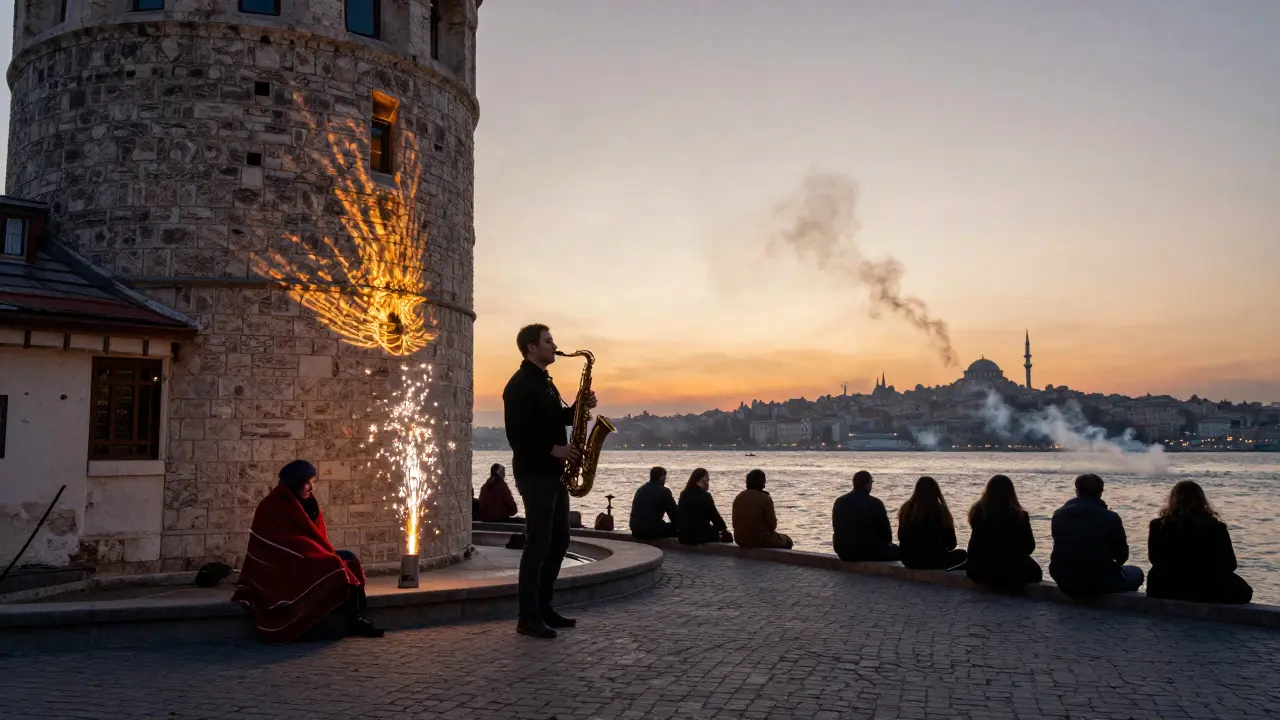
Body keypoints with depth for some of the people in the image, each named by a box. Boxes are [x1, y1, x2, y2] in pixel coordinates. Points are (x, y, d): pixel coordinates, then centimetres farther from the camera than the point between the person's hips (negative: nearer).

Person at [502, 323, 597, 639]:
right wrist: (553, 449, -21)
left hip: (553, 472, 10)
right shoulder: (520, 385, -13)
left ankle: (543, 607, 21)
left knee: (559, 541, 12)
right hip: (534, 473, -10)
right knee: (538, 545, -8)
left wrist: (579, 407, 6)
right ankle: (528, 618, -2)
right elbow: (517, 435, -20)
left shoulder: (544, 381, 17)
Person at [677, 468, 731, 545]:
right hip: (700, 536, -7)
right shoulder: (705, 496, -12)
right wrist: (724, 528, 14)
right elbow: (715, 516, -6)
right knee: (726, 535, 13)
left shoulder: (684, 495, 8)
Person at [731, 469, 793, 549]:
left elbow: (735, 523, 7)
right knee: (787, 541, 20)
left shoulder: (738, 498, 2)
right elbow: (772, 525, -12)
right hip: (760, 540, -6)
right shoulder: (765, 499, -16)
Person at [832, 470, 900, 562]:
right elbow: (886, 533, -7)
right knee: (895, 550, 20)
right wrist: (887, 542, 14)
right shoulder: (875, 503, -13)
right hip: (869, 552, -6)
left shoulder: (839, 502, 1)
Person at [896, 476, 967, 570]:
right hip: (933, 560, -5)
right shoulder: (940, 510, -12)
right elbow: (951, 544, -3)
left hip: (908, 559, 5)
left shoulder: (906, 509, -2)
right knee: (963, 554, 22)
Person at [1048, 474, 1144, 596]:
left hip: (1065, 583, 3)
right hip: (1099, 584, -3)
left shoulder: (1059, 514, 0)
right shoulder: (1110, 518, -9)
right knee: (1136, 573, 24)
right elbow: (1122, 555, 2)